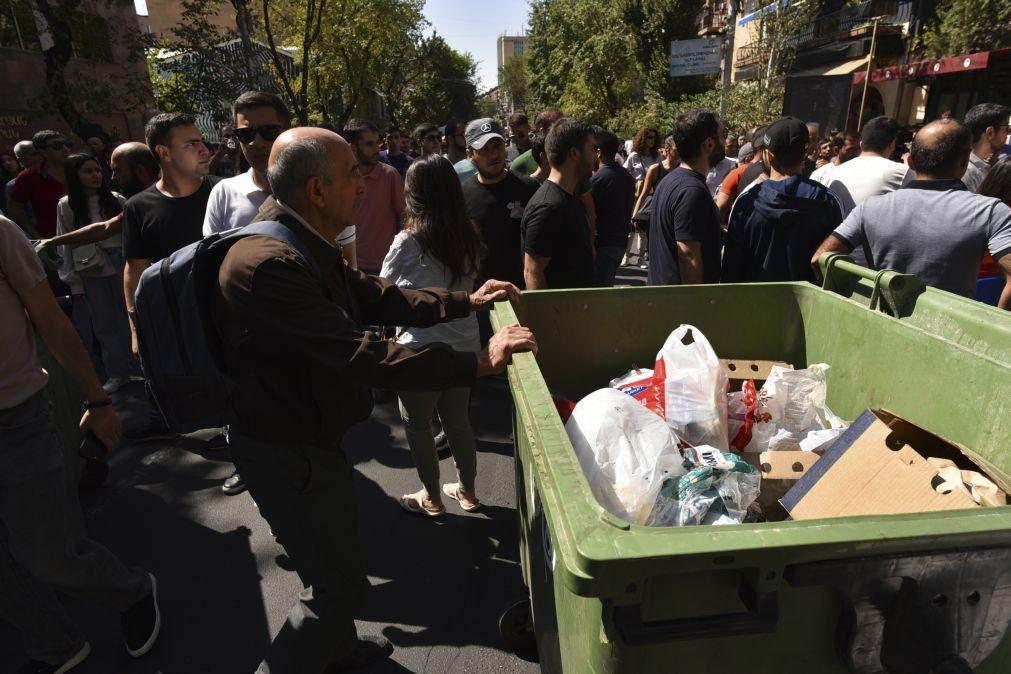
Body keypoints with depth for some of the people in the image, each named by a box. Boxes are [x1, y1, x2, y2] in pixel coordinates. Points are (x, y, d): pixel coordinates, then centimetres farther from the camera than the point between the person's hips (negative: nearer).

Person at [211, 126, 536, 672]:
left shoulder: (308, 249, 3)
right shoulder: (267, 265, -31)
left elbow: (377, 298, 10)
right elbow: (360, 355, -36)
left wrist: (466, 302, 3)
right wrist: (478, 363, -34)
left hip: (310, 434, 10)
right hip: (284, 450, -10)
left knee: (336, 556, 27)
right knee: (338, 583, 5)